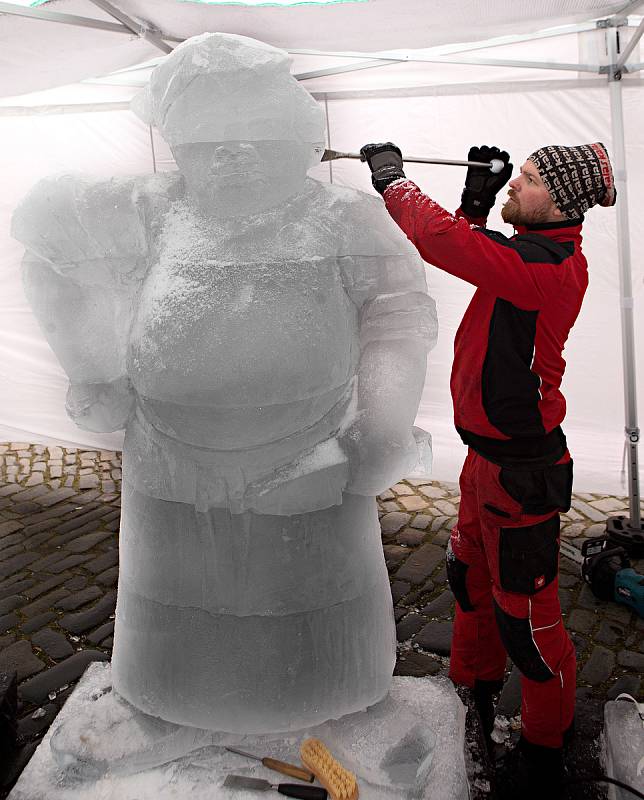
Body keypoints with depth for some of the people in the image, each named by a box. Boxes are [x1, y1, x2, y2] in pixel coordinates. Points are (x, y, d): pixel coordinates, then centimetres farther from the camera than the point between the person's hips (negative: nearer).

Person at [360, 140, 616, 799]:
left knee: (523, 610, 6)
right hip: (487, 454, 10)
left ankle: (545, 747, 30)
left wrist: (392, 180, -15)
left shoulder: (552, 267, -25)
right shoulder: (534, 252, 5)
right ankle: (474, 686, 48)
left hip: (520, 471, -10)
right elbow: (469, 250, 19)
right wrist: (476, 199, 1)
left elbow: (443, 243, -31)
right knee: (470, 574, 24)